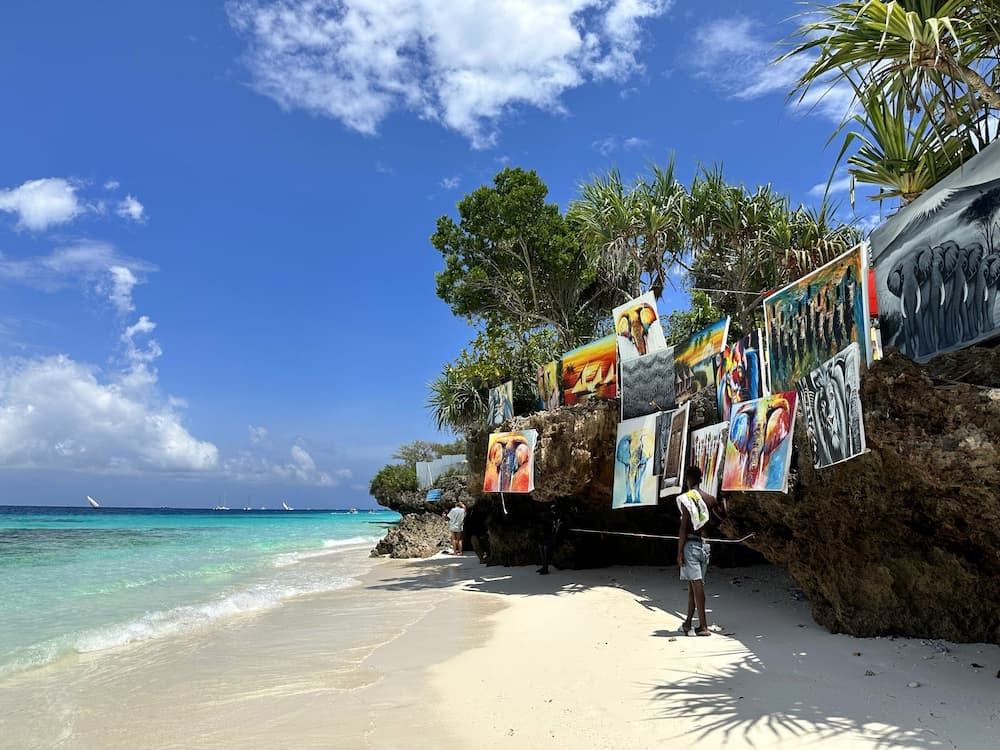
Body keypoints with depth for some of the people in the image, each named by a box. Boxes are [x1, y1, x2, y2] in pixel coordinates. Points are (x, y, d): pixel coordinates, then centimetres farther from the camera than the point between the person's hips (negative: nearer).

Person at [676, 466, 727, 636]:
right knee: (693, 584, 14)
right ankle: (688, 623, 21)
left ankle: (703, 626, -6)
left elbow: (684, 527, -14)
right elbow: (722, 515, 26)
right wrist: (722, 498, 41)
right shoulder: (709, 498, 8)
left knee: (696, 584, -6)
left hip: (691, 544, -6)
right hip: (704, 545, 6)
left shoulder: (686, 498, -10)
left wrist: (679, 552, -12)